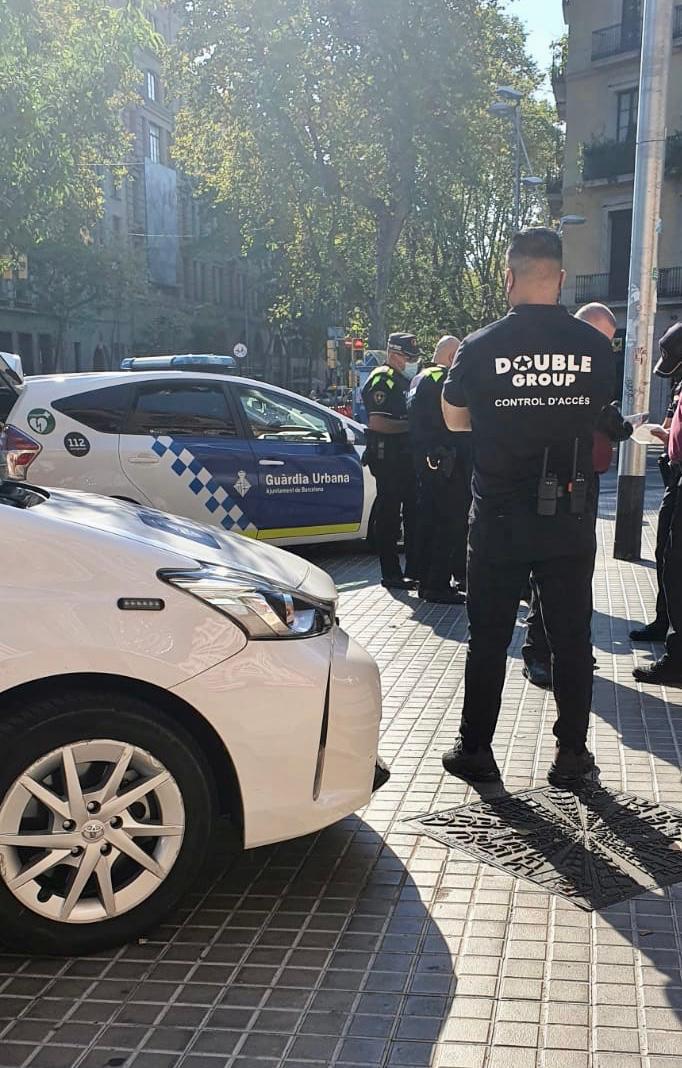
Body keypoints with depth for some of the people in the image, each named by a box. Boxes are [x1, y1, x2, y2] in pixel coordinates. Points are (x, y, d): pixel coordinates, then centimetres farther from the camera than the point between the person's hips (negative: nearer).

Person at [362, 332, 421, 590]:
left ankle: (415, 570, 20)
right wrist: (409, 425, -19)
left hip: (407, 456, 9)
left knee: (414, 513, 12)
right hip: (387, 458, -9)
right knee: (389, 516, -4)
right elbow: (377, 422, -21)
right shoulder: (382, 379, -10)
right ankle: (391, 574, 2)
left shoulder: (406, 380, 20)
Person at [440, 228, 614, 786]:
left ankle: (475, 750, 18)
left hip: (499, 520, -2)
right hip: (572, 519, 2)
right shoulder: (596, 347, -3)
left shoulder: (481, 347, -9)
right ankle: (572, 752, 20)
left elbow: (455, 418, 7)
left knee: (489, 637, 9)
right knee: (572, 636, 12)